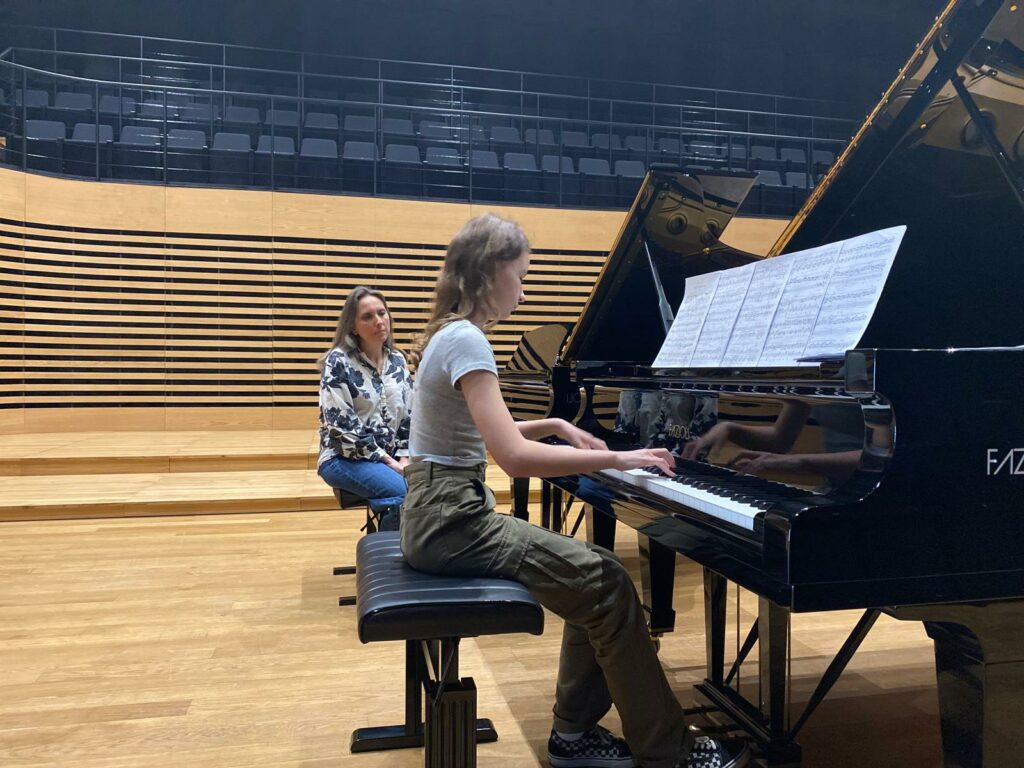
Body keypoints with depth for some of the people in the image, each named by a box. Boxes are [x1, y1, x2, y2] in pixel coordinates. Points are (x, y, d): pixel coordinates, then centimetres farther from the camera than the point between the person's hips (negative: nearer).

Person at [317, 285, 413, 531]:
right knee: (404, 492, -29)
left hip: (391, 456, 5)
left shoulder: (398, 360, 9)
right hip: (345, 457, -5)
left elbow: (410, 415, 10)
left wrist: (404, 457, -4)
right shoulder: (339, 361, -7)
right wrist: (385, 460, -14)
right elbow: (342, 424, -13)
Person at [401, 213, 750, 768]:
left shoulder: (451, 333, 13)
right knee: (606, 584, -12)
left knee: (595, 573, 8)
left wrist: (556, 426, 14)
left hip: (449, 511, 10)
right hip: (449, 520, -10)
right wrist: (616, 458, -19)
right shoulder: (466, 341, -18)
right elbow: (515, 457, -27)